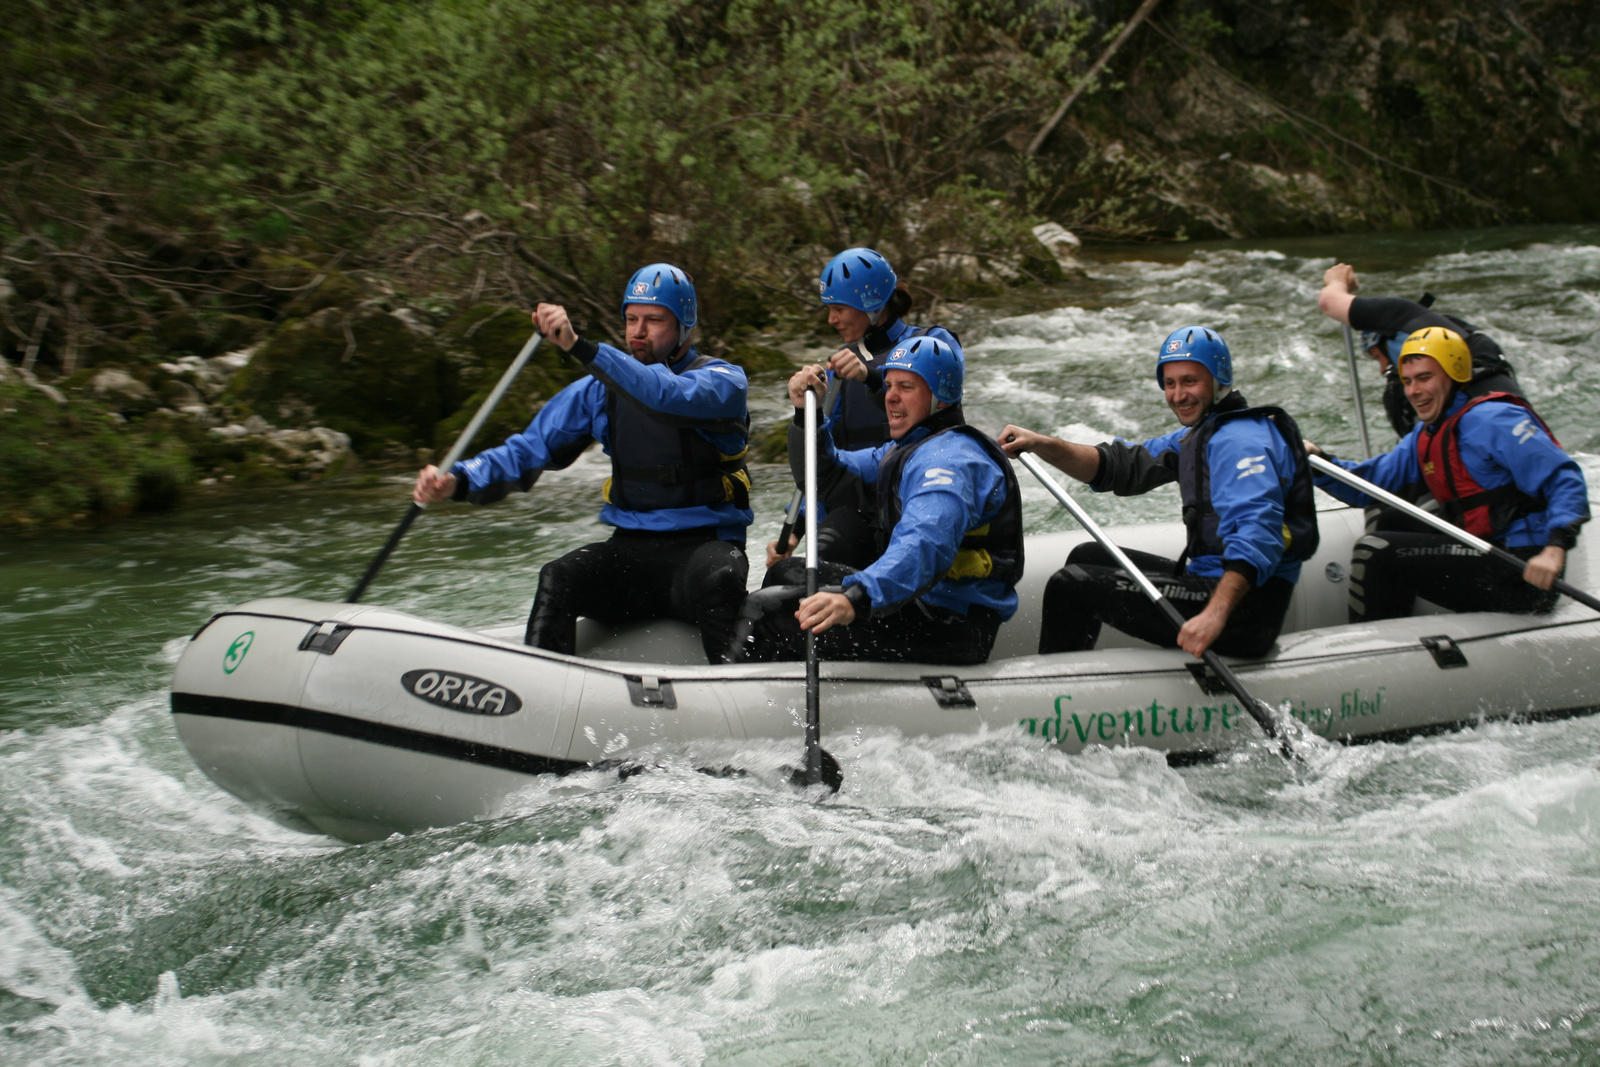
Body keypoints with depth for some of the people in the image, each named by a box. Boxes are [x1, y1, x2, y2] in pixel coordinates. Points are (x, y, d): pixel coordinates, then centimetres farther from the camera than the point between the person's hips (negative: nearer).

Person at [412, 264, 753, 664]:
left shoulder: (721, 379, -4)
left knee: (717, 580, -38)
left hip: (704, 544, -4)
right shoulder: (602, 387, 11)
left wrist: (580, 347, -38)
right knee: (558, 579, -26)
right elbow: (531, 447, 6)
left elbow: (670, 397, -28)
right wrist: (460, 480, -14)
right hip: (630, 546, 4)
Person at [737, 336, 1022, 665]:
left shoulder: (951, 459, -19)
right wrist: (809, 411, 11)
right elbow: (833, 470, 30)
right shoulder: (904, 450, 17)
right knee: (787, 573, 22)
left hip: (950, 630, -11)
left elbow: (926, 544, -38)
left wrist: (856, 599, -54)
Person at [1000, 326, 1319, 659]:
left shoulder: (1239, 441, -18)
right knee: (1088, 557, 23)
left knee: (1070, 585, -7)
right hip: (1216, 584, 11)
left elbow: (1259, 534, -32)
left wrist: (1216, 614, -44)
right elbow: (1124, 466, 10)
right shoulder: (1199, 433, 16)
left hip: (1245, 606, -11)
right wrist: (1041, 445, -3)